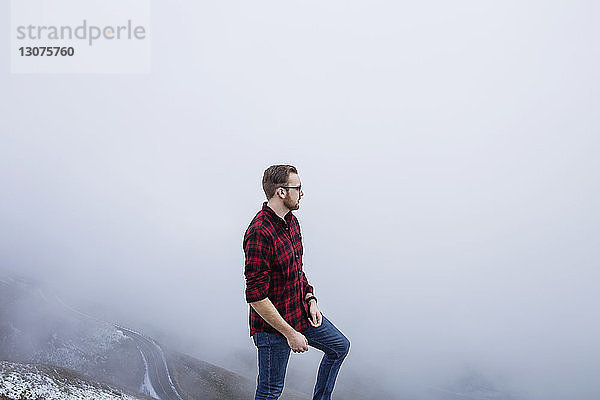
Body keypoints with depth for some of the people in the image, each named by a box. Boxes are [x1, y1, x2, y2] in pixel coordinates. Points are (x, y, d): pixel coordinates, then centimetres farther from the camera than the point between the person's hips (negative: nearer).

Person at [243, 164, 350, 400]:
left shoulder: (291, 222, 3)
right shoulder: (260, 233, -28)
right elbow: (256, 296, -28)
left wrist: (310, 300, 3)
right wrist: (290, 333, -24)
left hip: (300, 312, 9)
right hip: (273, 325, -9)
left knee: (340, 346, 23)